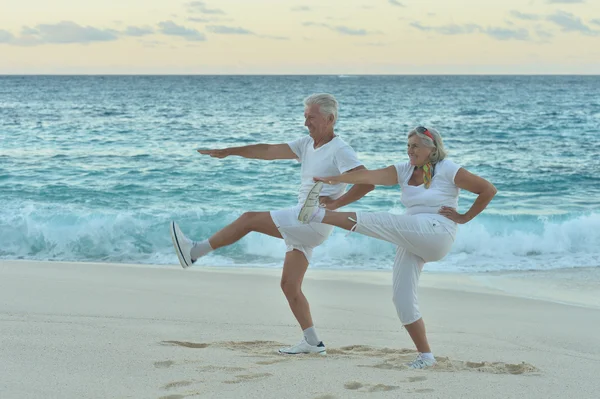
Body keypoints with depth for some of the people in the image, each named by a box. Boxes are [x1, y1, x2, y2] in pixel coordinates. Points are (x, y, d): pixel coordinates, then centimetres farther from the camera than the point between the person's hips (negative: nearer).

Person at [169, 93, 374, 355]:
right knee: (289, 286, 6)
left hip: (314, 220, -9)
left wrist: (335, 203, -20)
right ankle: (312, 342, 7)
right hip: (303, 225, 9)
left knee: (249, 219, -11)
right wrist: (228, 152, 14)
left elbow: (367, 182, -20)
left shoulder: (340, 151, -9)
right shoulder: (307, 144, 15)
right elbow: (268, 151, 17)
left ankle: (194, 252, -4)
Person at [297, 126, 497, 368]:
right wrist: (334, 179, -18)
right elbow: (371, 177, -4)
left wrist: (464, 217, -2)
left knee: (380, 222, -23)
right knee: (402, 299, 0)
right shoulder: (404, 171, 12)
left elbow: (488, 189, -1)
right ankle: (425, 355, 6)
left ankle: (319, 215, -21)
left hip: (436, 234, -7)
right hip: (411, 244, 7)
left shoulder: (448, 171, -2)